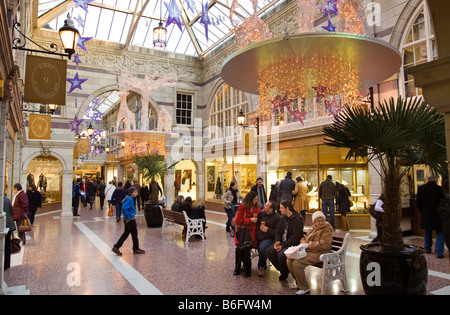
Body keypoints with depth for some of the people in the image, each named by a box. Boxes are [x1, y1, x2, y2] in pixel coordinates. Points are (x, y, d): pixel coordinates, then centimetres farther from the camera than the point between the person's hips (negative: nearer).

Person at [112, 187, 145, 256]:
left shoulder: (128, 198, 11)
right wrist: (128, 217, -22)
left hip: (127, 220, 10)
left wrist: (127, 216, 17)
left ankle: (116, 247, 16)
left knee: (126, 234, 15)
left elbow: (124, 208, 22)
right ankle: (136, 249, 16)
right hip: (131, 220, -9)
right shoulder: (129, 199, -20)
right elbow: (124, 208, -31)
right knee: (134, 234, 4)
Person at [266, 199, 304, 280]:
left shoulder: (297, 220, -15)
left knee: (281, 255, -31)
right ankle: (281, 270, 5)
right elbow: (278, 231, 14)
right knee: (268, 251, -10)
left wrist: (282, 246, -20)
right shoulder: (283, 218, 11)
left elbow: (295, 237, -20)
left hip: (293, 245, -8)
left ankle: (285, 273, -1)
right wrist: (277, 242, -5)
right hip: (283, 243, 8)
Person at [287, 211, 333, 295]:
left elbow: (323, 245, -18)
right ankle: (299, 283, 10)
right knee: (290, 259, -5)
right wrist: (303, 243, -2)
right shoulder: (312, 229, 16)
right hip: (308, 251, 9)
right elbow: (304, 238, 22)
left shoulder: (327, 230, -8)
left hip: (319, 254, -8)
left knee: (297, 263, -25)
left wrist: (308, 245, -17)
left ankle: (305, 288, -9)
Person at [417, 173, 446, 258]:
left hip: (426, 215, 3)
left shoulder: (420, 188, -5)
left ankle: (427, 249, 30)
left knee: (427, 232, 19)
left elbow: (418, 203, 3)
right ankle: (439, 252, 2)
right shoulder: (439, 189, -14)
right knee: (440, 233, 7)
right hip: (438, 215, -3)